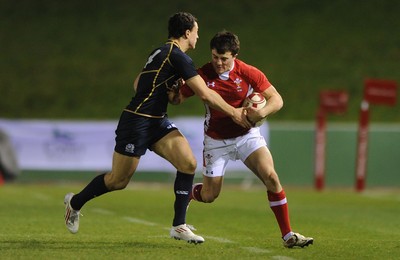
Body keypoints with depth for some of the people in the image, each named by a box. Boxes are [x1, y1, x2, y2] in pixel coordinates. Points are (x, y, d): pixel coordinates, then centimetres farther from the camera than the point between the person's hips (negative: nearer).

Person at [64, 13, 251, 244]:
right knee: (118, 180, 4)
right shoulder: (178, 56, -17)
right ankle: (75, 202, 30)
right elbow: (205, 94, -18)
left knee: (189, 163, -10)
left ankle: (179, 226, -6)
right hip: (137, 122, -9)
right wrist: (234, 113, -9)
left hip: (157, 121, 9)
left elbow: (137, 84, 23)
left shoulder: (162, 52, 13)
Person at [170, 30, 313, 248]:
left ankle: (288, 235, -11)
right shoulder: (202, 75, -13)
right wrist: (170, 91, -28)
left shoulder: (249, 73, -14)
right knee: (209, 196, 4)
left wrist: (261, 112, -32)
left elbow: (276, 99, -11)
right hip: (215, 141, 0)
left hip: (246, 135, 0)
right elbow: (177, 98, -4)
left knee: (271, 178, -19)